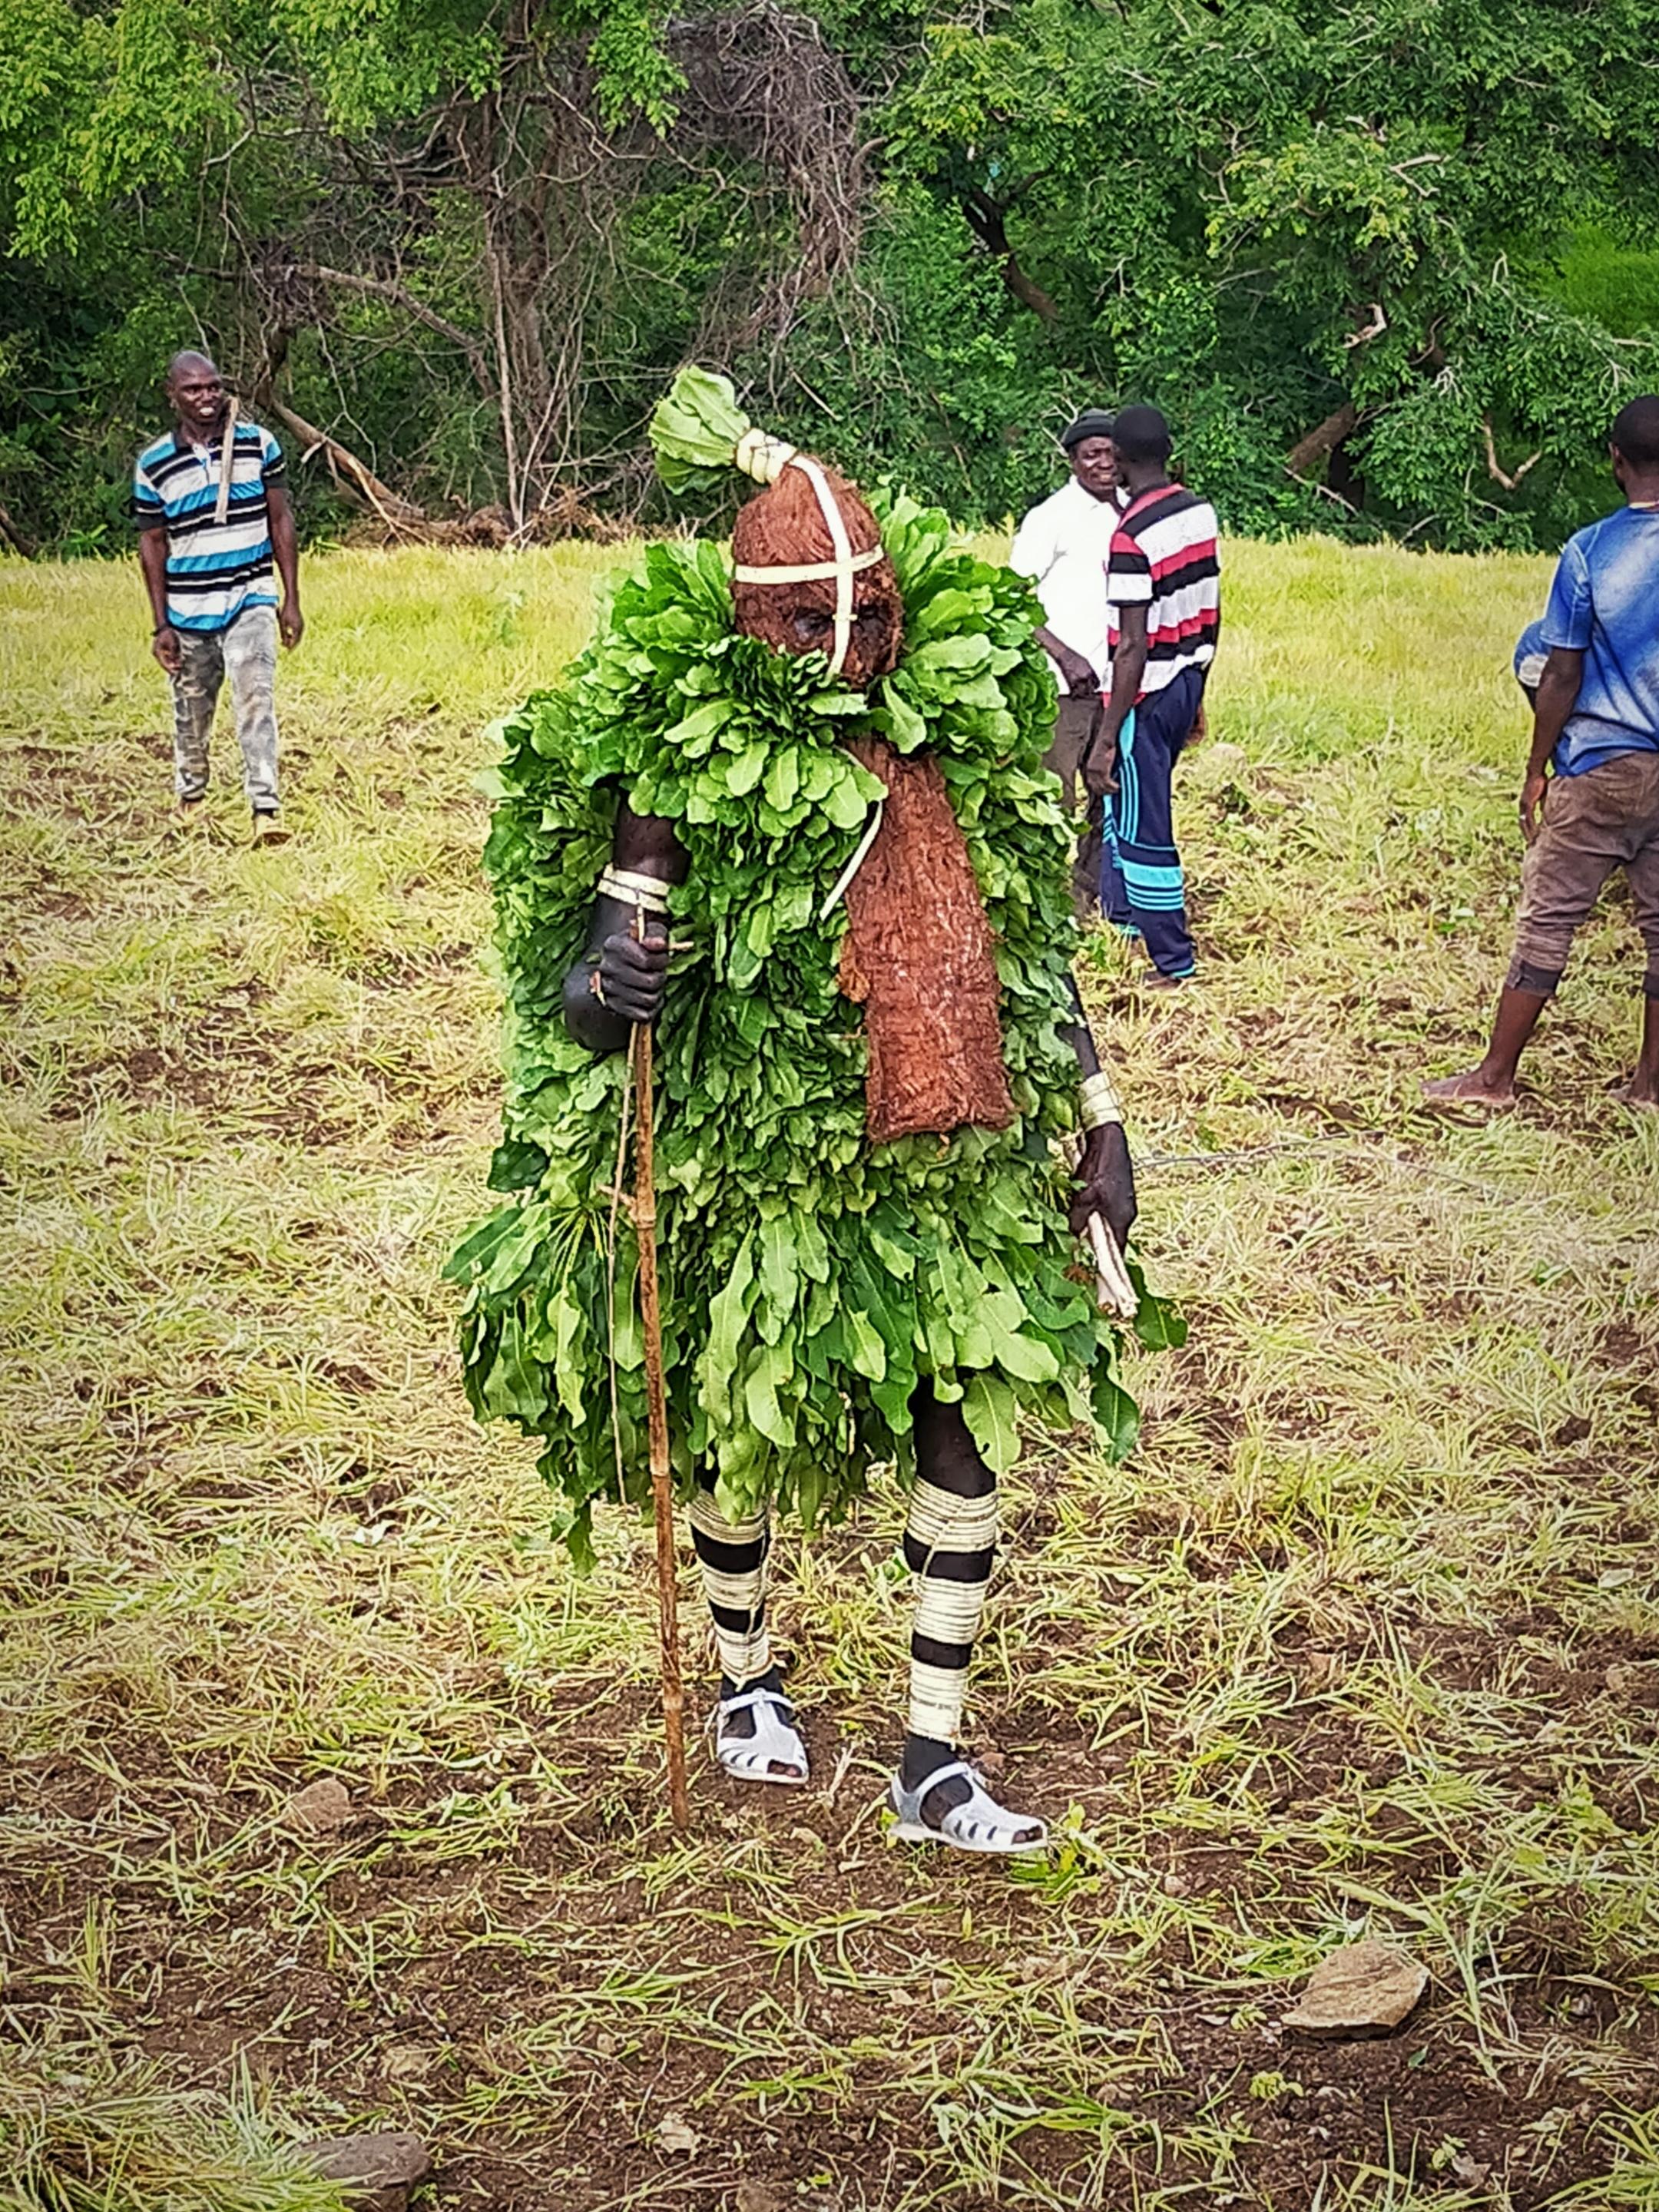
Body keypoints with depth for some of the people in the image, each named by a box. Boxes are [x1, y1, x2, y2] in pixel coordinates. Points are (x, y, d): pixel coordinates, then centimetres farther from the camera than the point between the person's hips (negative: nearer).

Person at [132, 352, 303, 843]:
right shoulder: (154, 464, -1)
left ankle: (265, 810, -20)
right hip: (188, 610, 1)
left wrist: (291, 600, 1)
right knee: (192, 712, 12)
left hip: (250, 599, -1)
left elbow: (280, 520, 4)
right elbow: (152, 545, 3)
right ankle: (190, 799, 33)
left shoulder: (258, 444, 0)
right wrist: (161, 626, 0)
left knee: (255, 701, -16)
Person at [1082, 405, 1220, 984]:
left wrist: (1106, 739, -19)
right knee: (1123, 803, 24)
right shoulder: (1201, 513, 2)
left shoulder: (1132, 537, -22)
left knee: (1144, 828, 2)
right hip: (1188, 683, 8)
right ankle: (1122, 919, 37)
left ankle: (1174, 966, 8)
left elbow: (1133, 648, -23)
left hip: (1147, 694, -8)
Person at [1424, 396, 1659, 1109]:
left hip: (1602, 769, -3)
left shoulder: (1590, 552, -10)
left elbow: (1561, 679, -8)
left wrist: (1537, 770, 3)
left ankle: (1495, 1076, 10)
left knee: (1547, 922, 4)